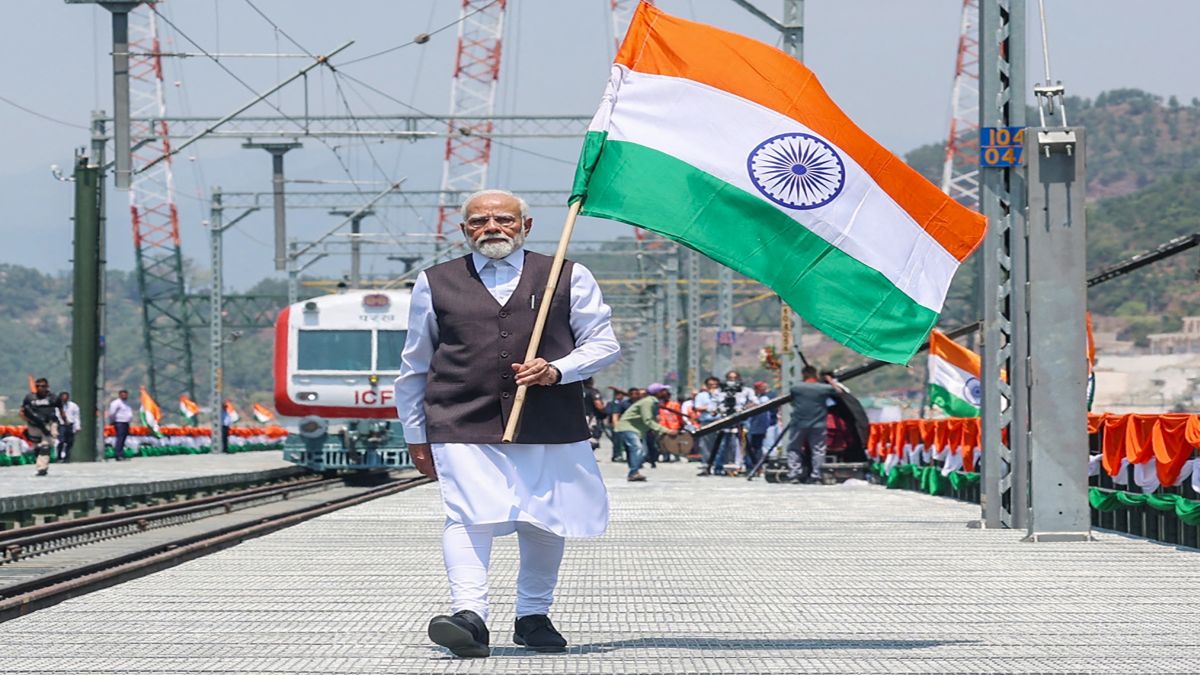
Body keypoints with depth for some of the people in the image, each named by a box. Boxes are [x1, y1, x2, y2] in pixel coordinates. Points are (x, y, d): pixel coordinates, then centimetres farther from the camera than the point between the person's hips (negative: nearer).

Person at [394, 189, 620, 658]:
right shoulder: (435, 283, 12)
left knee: (545, 522, 9)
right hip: (462, 426, -1)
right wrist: (415, 435, 18)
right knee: (468, 516, -17)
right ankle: (469, 615, -27)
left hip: (549, 426, 1)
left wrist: (556, 369, -9)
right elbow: (414, 367, 19)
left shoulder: (570, 278, 11)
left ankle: (533, 616, 26)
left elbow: (604, 344, 9)